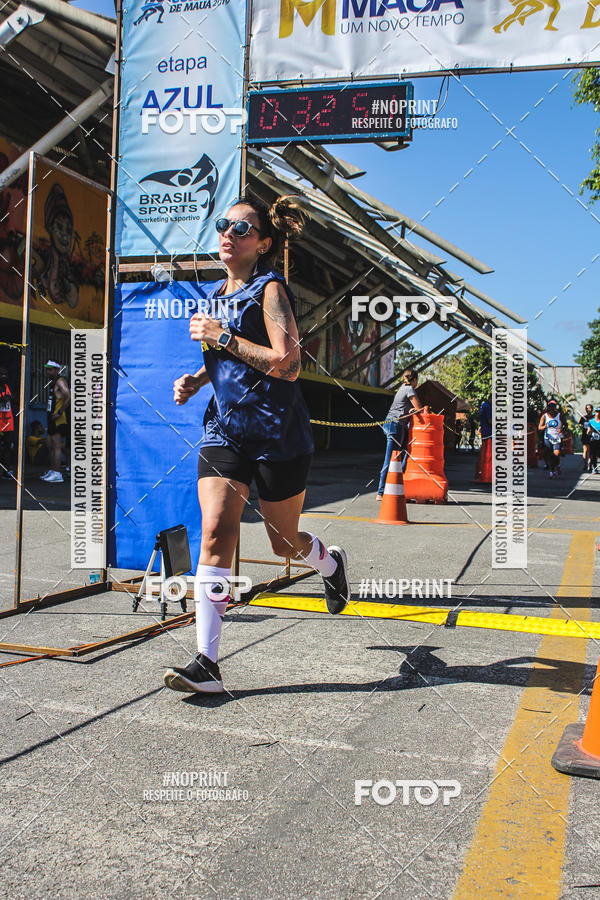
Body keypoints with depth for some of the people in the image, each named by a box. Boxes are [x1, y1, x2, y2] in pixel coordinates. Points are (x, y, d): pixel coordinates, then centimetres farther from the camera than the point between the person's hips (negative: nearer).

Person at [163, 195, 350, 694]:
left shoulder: (270, 289, -8)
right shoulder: (215, 295, 15)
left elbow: (286, 364, -20)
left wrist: (220, 336, -17)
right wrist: (197, 379, 10)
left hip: (277, 432, -5)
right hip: (224, 428, 6)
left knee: (284, 541, 10)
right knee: (215, 532, -11)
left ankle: (332, 563, 47)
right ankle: (207, 662, -10)